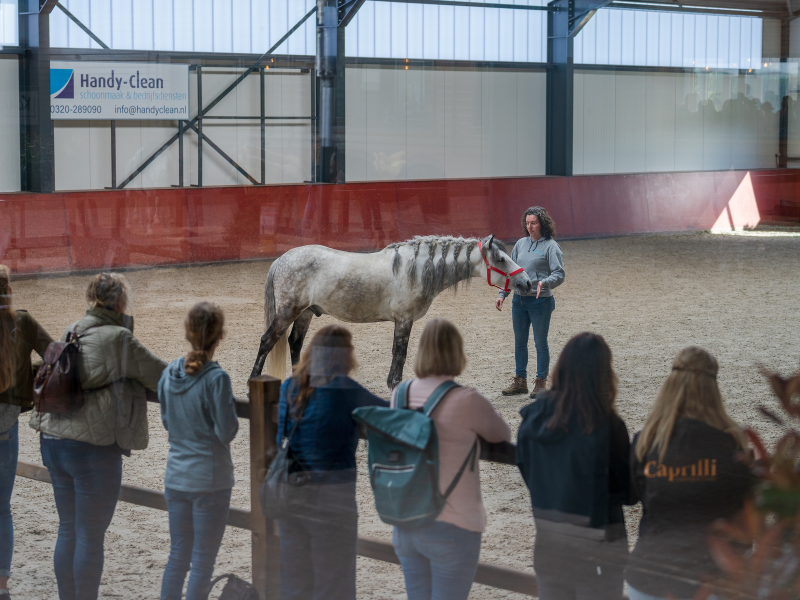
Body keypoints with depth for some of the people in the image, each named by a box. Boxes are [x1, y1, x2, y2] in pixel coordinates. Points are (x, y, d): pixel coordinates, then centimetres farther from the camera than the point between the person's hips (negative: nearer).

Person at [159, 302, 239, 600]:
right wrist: (230, 408, 1)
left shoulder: (169, 373, 0)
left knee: (177, 555, 16)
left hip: (176, 477, 6)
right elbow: (227, 432, -16)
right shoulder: (216, 379, -19)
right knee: (203, 562, 4)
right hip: (209, 479, -6)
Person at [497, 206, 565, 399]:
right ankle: (520, 381, 23)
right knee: (519, 342, 13)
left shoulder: (551, 246, -7)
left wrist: (544, 283, -30)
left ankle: (541, 382, 13)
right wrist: (502, 295, 10)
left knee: (540, 343, 3)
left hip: (540, 301, -6)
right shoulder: (521, 244, 9)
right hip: (519, 300, 6)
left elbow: (559, 274, -12)